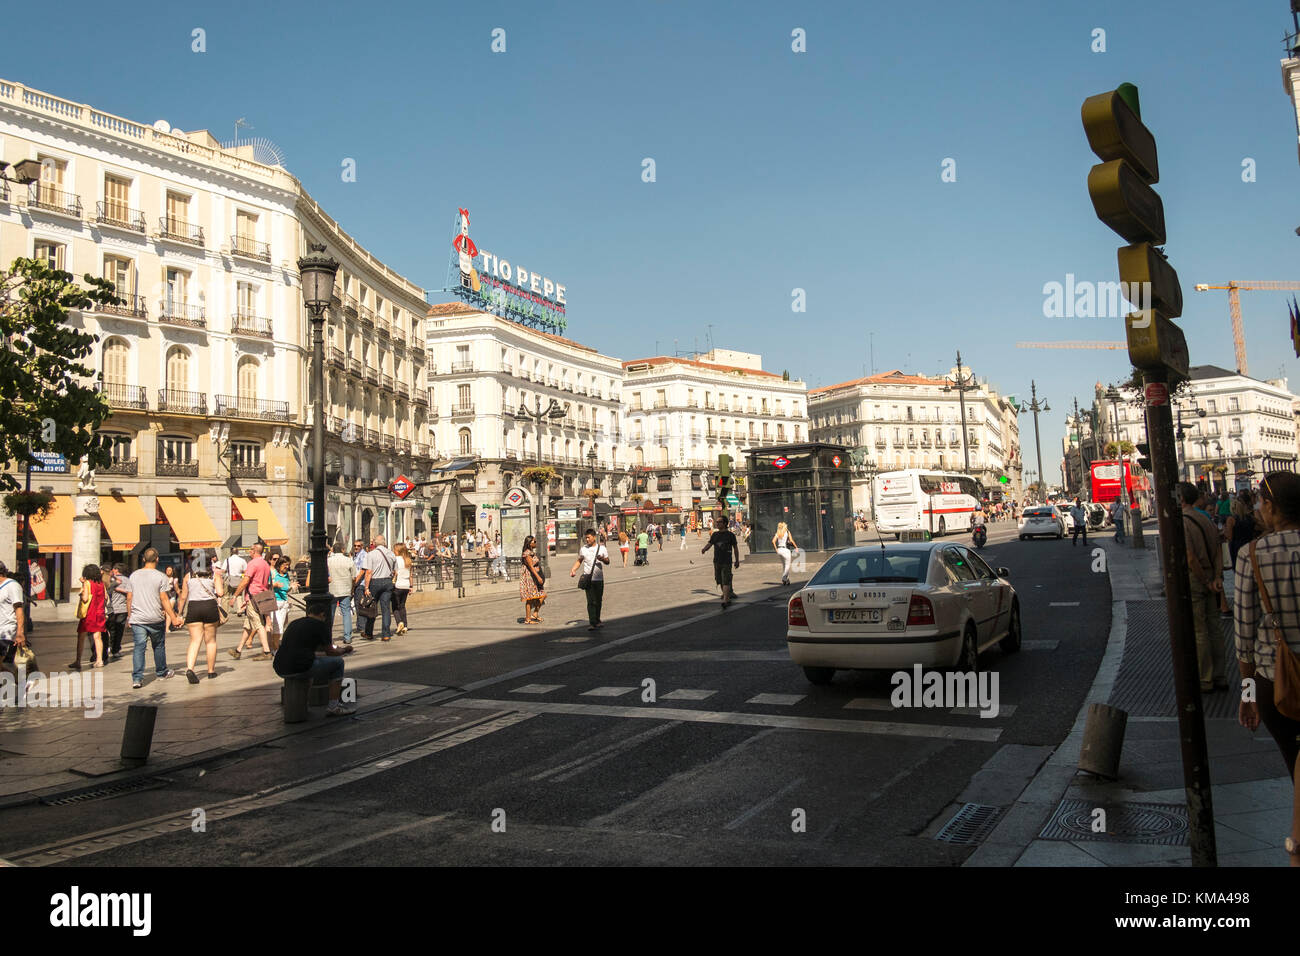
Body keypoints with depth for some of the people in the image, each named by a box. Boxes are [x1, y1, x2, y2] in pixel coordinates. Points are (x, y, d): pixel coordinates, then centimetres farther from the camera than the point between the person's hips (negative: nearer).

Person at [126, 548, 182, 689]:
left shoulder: (134, 575, 5)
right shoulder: (160, 576, -6)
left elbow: (129, 598, 8)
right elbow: (164, 599, -8)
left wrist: (129, 616, 19)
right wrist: (173, 618, -4)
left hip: (137, 619, 2)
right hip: (155, 618, -2)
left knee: (139, 647, 0)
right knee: (159, 645, 15)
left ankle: (137, 678, -10)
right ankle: (161, 672, 30)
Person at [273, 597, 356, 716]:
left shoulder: (294, 623, 22)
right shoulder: (320, 625, 2)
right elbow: (330, 652, 9)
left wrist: (326, 645, 51)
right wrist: (344, 650, 29)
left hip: (280, 670, 8)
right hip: (299, 669, -8)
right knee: (338, 662, 10)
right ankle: (333, 707, 7)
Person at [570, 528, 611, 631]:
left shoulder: (601, 548, 4)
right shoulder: (583, 549, 4)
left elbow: (608, 561, 9)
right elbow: (579, 561, 15)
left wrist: (603, 559, -13)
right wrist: (573, 569, -1)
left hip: (599, 579, 2)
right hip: (588, 579, -1)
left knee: (598, 601, 10)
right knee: (591, 601, -9)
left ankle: (597, 621, 24)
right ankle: (592, 623, -12)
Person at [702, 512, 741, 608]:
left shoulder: (730, 535, -2)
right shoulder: (715, 534, 10)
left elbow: (735, 548, 4)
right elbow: (709, 544, 6)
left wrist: (737, 561, 4)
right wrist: (704, 549, -17)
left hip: (727, 561, -5)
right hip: (717, 561, 5)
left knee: (726, 582, -11)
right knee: (720, 581, 11)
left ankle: (725, 601, -17)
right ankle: (728, 598, 26)